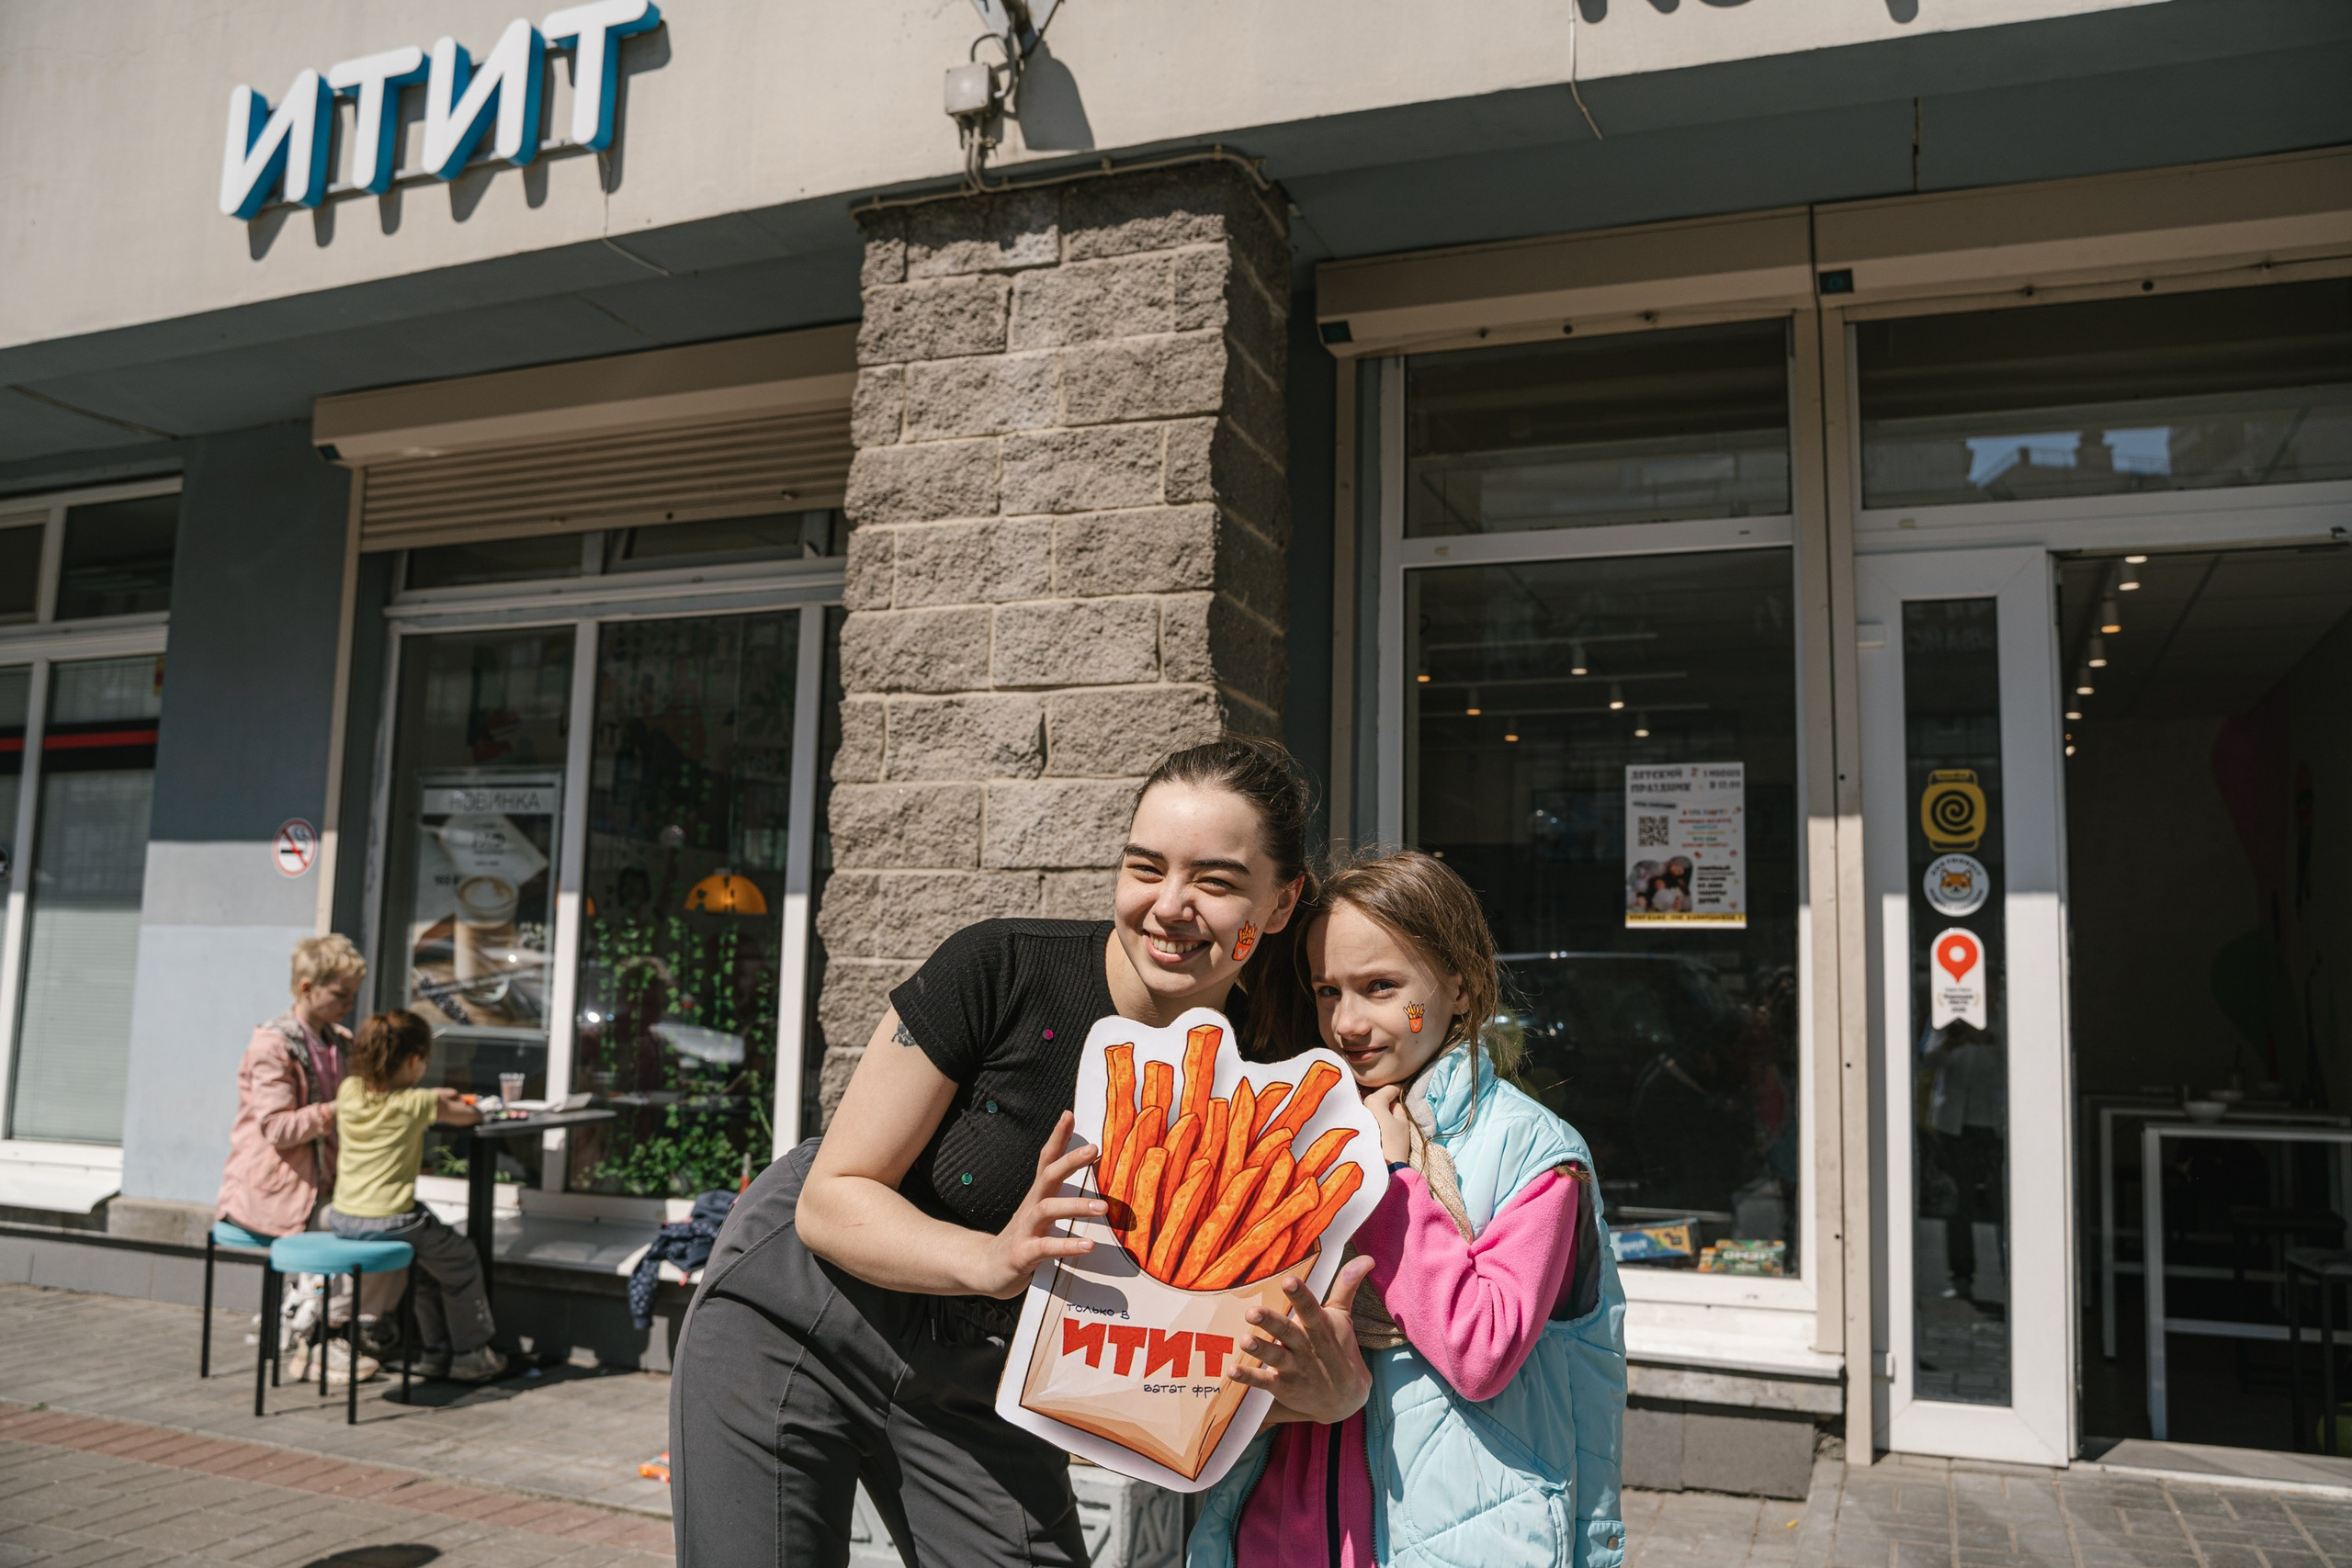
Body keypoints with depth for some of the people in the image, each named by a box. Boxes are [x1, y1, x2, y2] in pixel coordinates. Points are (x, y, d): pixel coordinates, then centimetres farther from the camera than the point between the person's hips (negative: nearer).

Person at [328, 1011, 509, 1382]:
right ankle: (469, 1356, 21)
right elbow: (471, 1115, -3)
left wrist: (432, 1098, 23)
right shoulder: (414, 1104, -13)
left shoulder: (349, 1090, 3)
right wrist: (437, 1102, 16)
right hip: (387, 1220, -7)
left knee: (428, 1262, 29)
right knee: (461, 1261, 16)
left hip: (342, 1218, 7)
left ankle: (434, 1353, 34)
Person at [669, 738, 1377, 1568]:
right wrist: (993, 1262, -36)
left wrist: (1333, 1389, -32)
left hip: (980, 1393, 3)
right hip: (793, 1336, -2)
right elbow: (830, 1197, -19)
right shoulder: (1001, 970, -24)